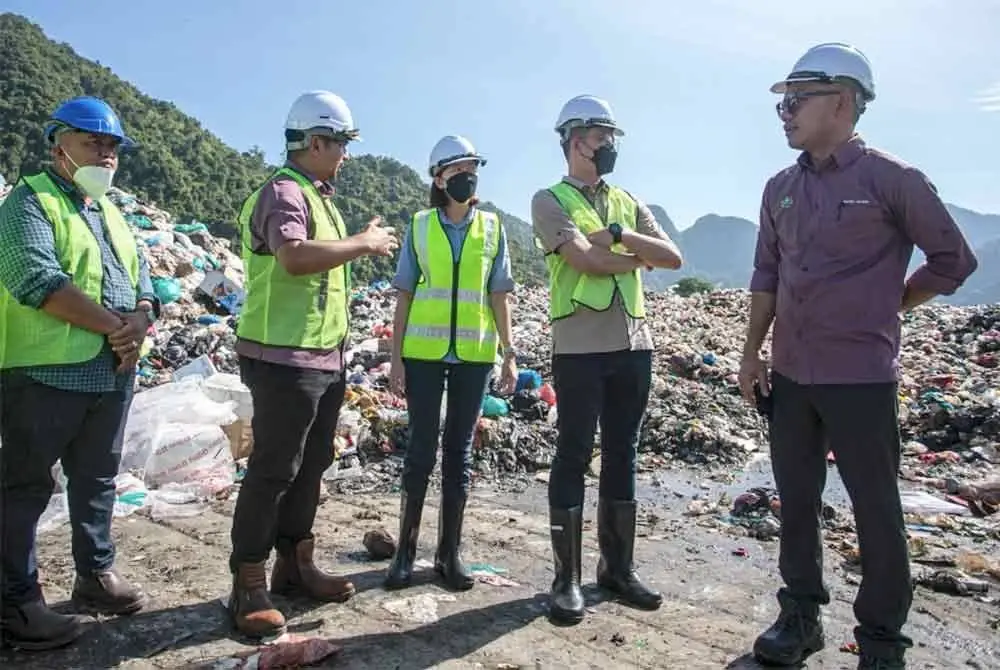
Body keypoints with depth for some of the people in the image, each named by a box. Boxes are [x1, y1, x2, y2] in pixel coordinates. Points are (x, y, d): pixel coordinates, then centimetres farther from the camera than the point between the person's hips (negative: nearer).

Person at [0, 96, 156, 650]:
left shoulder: (110, 212, 18)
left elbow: (141, 278, 14)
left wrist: (139, 321, -8)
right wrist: (113, 324, -18)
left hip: (112, 372, 8)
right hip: (45, 372, -7)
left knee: (97, 479, 15)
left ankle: (96, 576, 28)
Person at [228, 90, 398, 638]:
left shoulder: (318, 196, 19)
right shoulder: (282, 192, -12)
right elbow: (295, 257, -31)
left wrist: (363, 242, 11)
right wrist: (364, 244, -21)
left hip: (325, 356, 10)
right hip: (285, 358, -10)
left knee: (311, 465, 15)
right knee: (274, 469, -3)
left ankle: (294, 563, 29)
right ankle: (248, 583, 10)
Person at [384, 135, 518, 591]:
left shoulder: (492, 227, 6)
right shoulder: (419, 226, 3)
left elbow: (499, 296, 6)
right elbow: (404, 295, 3)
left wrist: (510, 353, 2)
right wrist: (396, 356, -2)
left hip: (475, 354, 1)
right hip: (424, 352, -1)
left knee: (460, 451, 8)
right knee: (421, 449, 4)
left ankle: (450, 552, 19)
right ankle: (406, 549, 18)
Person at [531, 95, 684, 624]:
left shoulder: (628, 202, 18)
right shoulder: (550, 200, 1)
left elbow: (673, 256, 5)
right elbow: (586, 259, -15)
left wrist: (619, 234, -9)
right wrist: (642, 257, 0)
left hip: (634, 343, 6)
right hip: (579, 348, -5)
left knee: (622, 456, 11)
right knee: (573, 457, 0)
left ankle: (618, 567, 24)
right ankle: (567, 578, 12)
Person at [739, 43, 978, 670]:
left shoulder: (892, 178, -7)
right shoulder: (781, 188, 9)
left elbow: (954, 259, 1)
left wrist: (886, 307, 2)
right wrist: (752, 351, 9)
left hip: (861, 376, -5)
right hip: (790, 374, 6)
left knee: (876, 511, 6)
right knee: (797, 500, 14)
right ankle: (801, 616, 30)